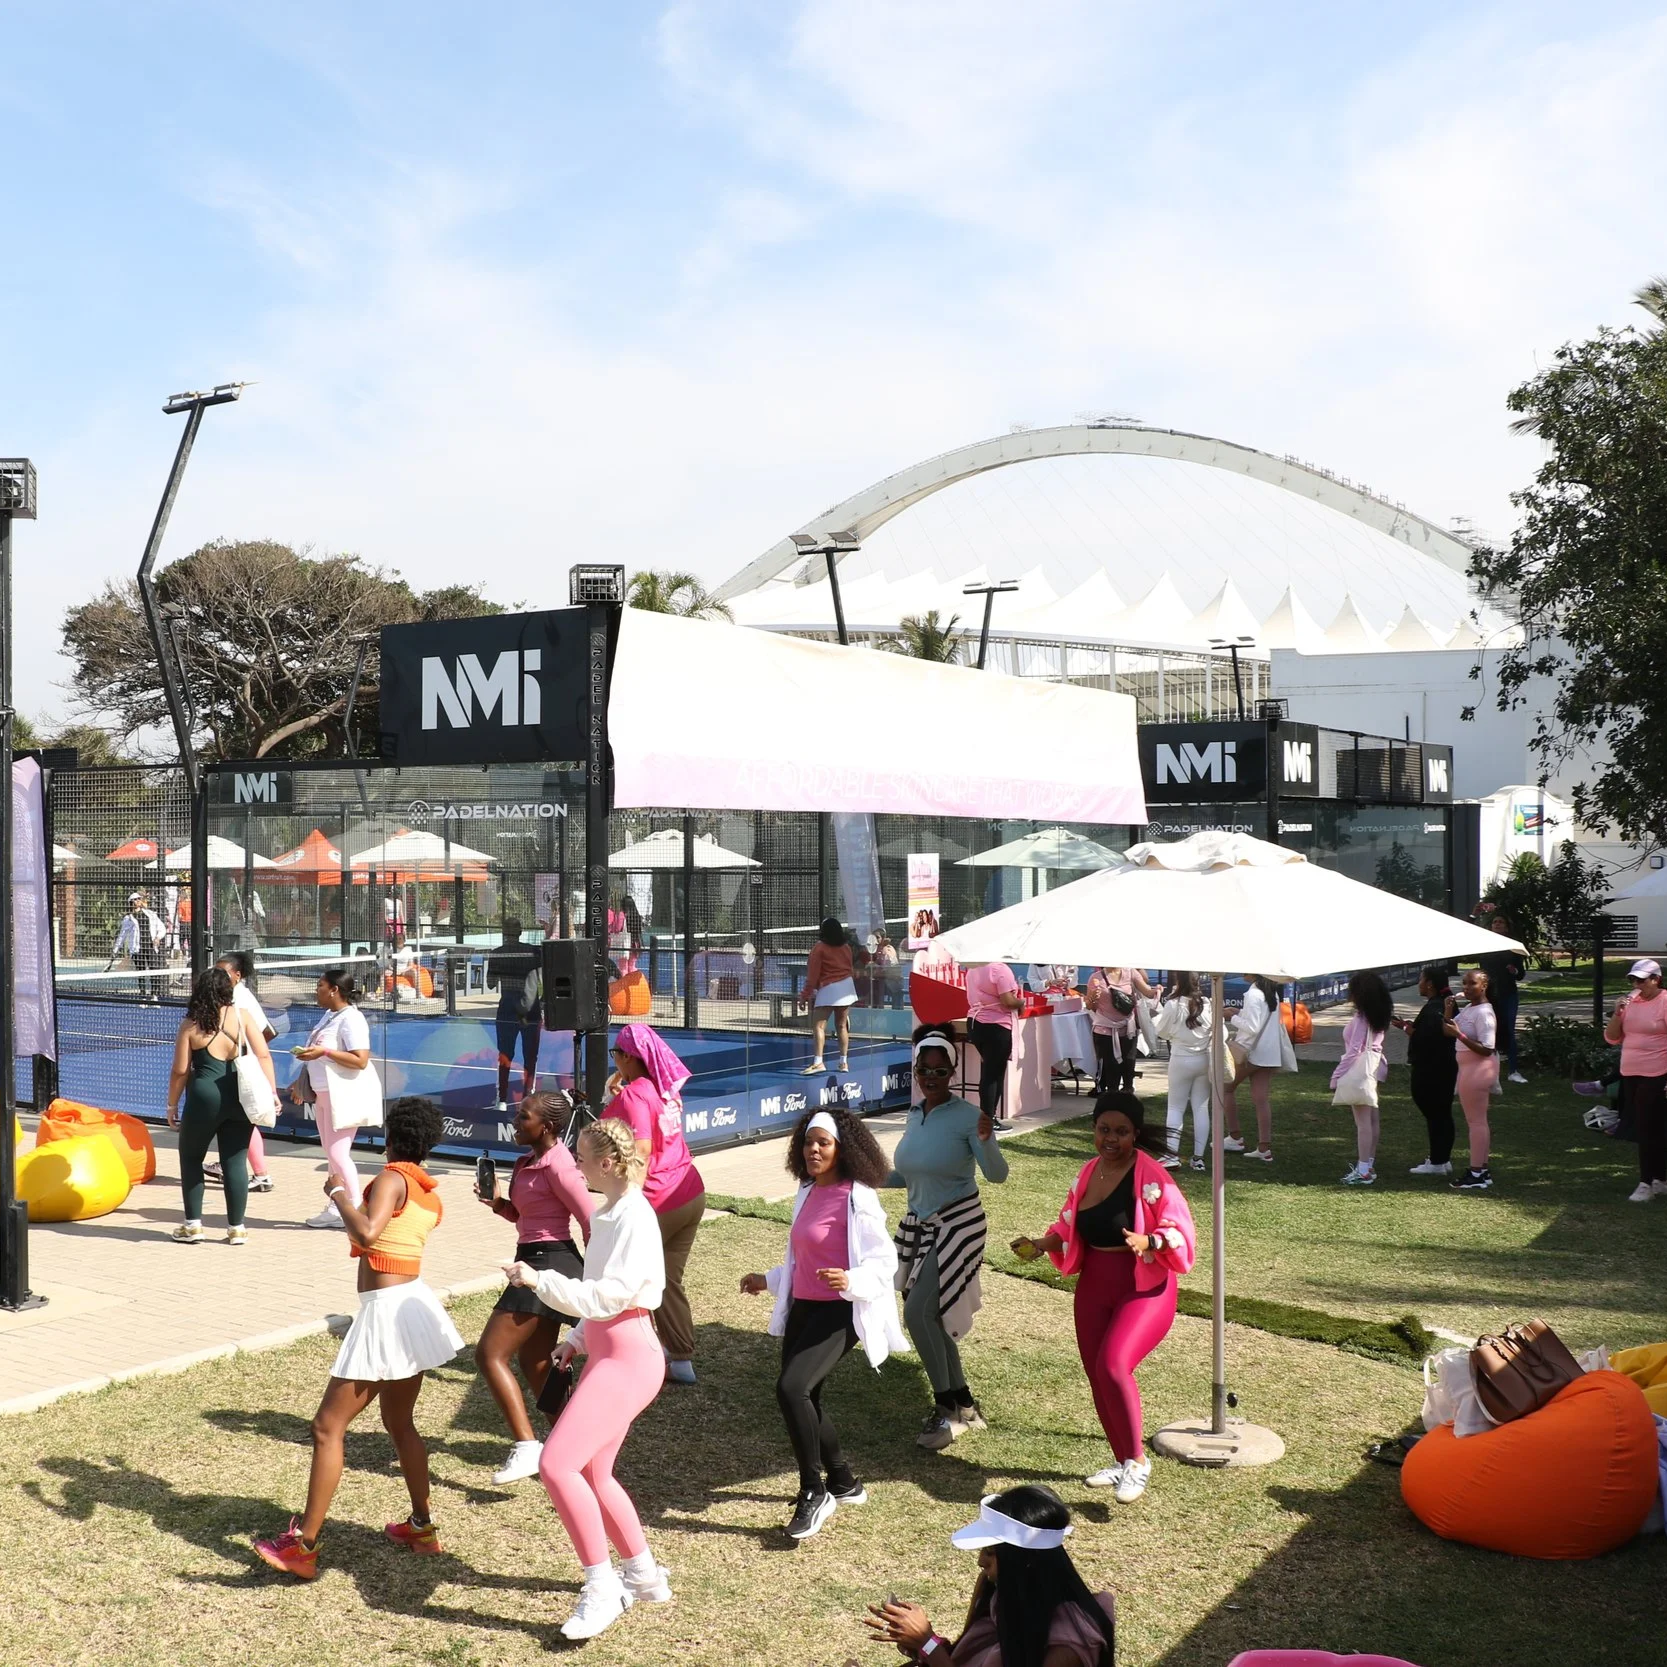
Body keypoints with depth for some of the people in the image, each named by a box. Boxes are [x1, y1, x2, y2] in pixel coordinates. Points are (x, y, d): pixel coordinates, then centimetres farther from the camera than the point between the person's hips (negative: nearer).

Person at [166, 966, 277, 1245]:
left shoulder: (191, 1024, -2)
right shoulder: (241, 1016, 2)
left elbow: (180, 1070, -1)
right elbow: (264, 1056, -2)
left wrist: (172, 1105, 10)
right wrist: (271, 1093, 1)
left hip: (205, 1099, -2)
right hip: (240, 1098, 2)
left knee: (191, 1158, 16)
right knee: (235, 1162, 9)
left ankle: (193, 1225, 17)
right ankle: (236, 1227, 12)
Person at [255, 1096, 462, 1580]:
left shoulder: (391, 1178, -13)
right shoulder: (430, 1195, 11)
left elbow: (367, 1234, -29)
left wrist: (338, 1193, -14)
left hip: (385, 1312, -9)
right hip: (414, 1304, 9)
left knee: (328, 1427, -5)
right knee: (399, 1423, 22)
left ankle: (304, 1545, -4)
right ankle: (422, 1527, 31)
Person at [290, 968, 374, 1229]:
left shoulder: (351, 1019, -18)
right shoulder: (329, 1016, 12)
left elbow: (361, 1060, -27)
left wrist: (323, 1051, -27)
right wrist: (302, 1083, 23)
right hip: (323, 1094, 10)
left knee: (338, 1153, -9)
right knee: (331, 1152, 13)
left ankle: (357, 1210, -1)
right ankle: (337, 1208, 20)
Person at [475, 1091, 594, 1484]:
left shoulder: (556, 1166, -18)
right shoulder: (531, 1162, 11)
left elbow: (591, 1223, -17)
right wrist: (497, 1204, 2)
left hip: (548, 1264, -10)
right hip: (535, 1262, 10)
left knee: (490, 1354, -11)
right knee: (533, 1362, 18)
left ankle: (526, 1447, -13)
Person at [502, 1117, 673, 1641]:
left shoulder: (634, 1217, -18)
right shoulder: (609, 1213, 11)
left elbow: (606, 1297, -25)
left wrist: (538, 1280, -24)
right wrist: (577, 1340, 11)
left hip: (627, 1360, -10)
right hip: (605, 1352, 10)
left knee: (556, 1465, -17)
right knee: (591, 1474, 17)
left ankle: (601, 1588, -5)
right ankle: (644, 1576, 32)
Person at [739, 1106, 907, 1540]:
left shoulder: (857, 1199, -14)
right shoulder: (807, 1194, 11)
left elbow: (884, 1261, -16)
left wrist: (852, 1283, -34)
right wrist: (768, 1280, 27)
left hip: (838, 1313, -9)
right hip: (802, 1308, 9)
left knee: (791, 1388, -24)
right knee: (802, 1400, 13)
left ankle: (814, 1494, -8)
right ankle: (844, 1484, 35)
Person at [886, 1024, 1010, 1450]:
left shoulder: (966, 1116, -16)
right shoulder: (914, 1115, 4)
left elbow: (997, 1174, -24)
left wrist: (986, 1140, -41)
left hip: (957, 1225, -7)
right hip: (919, 1224, 7)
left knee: (918, 1313, -15)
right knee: (933, 1319, 12)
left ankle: (946, 1409, 1)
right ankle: (964, 1407, 27)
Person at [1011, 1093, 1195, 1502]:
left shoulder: (1150, 1177, -15)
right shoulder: (1089, 1173, 6)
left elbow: (1180, 1231, -18)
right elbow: (1070, 1227, 16)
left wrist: (1147, 1241, -36)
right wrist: (1040, 1246, 0)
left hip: (1144, 1288, -7)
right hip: (1093, 1289, 7)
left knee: (1112, 1366, -23)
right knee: (1097, 1377, 11)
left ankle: (1137, 1460, -4)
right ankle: (1121, 1461, 30)